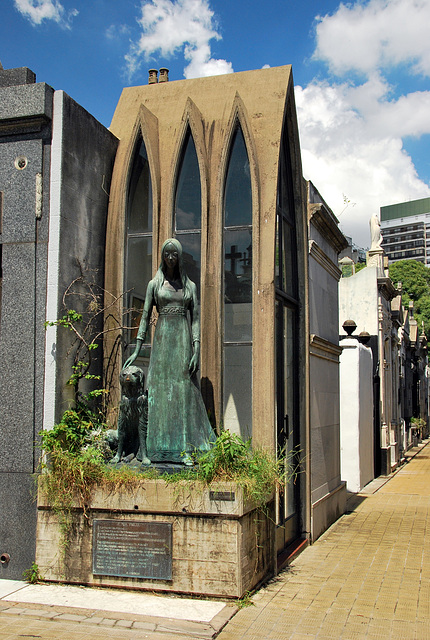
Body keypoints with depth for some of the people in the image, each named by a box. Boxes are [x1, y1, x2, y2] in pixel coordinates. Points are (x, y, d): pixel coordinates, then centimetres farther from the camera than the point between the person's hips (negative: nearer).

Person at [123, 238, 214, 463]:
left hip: (183, 339, 1)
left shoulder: (189, 286, 10)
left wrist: (196, 351, -6)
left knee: (184, 390, -2)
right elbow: (145, 316, 5)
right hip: (162, 338, -1)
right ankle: (159, 449, 2)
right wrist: (136, 350, -1)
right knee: (160, 388, -3)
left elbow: (195, 319, 5)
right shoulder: (154, 284, 7)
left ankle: (186, 450, 0)